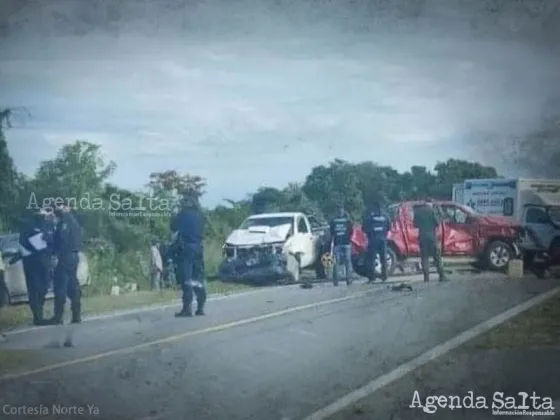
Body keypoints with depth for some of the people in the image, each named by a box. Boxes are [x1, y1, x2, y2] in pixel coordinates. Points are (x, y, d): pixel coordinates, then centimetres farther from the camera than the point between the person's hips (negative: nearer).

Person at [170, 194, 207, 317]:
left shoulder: (183, 214, -2)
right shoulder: (200, 215, 10)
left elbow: (173, 227, 5)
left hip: (186, 247, -5)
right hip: (199, 247, 5)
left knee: (186, 278, -7)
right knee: (199, 278, 10)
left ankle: (187, 307, -13)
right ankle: (200, 307, 10)